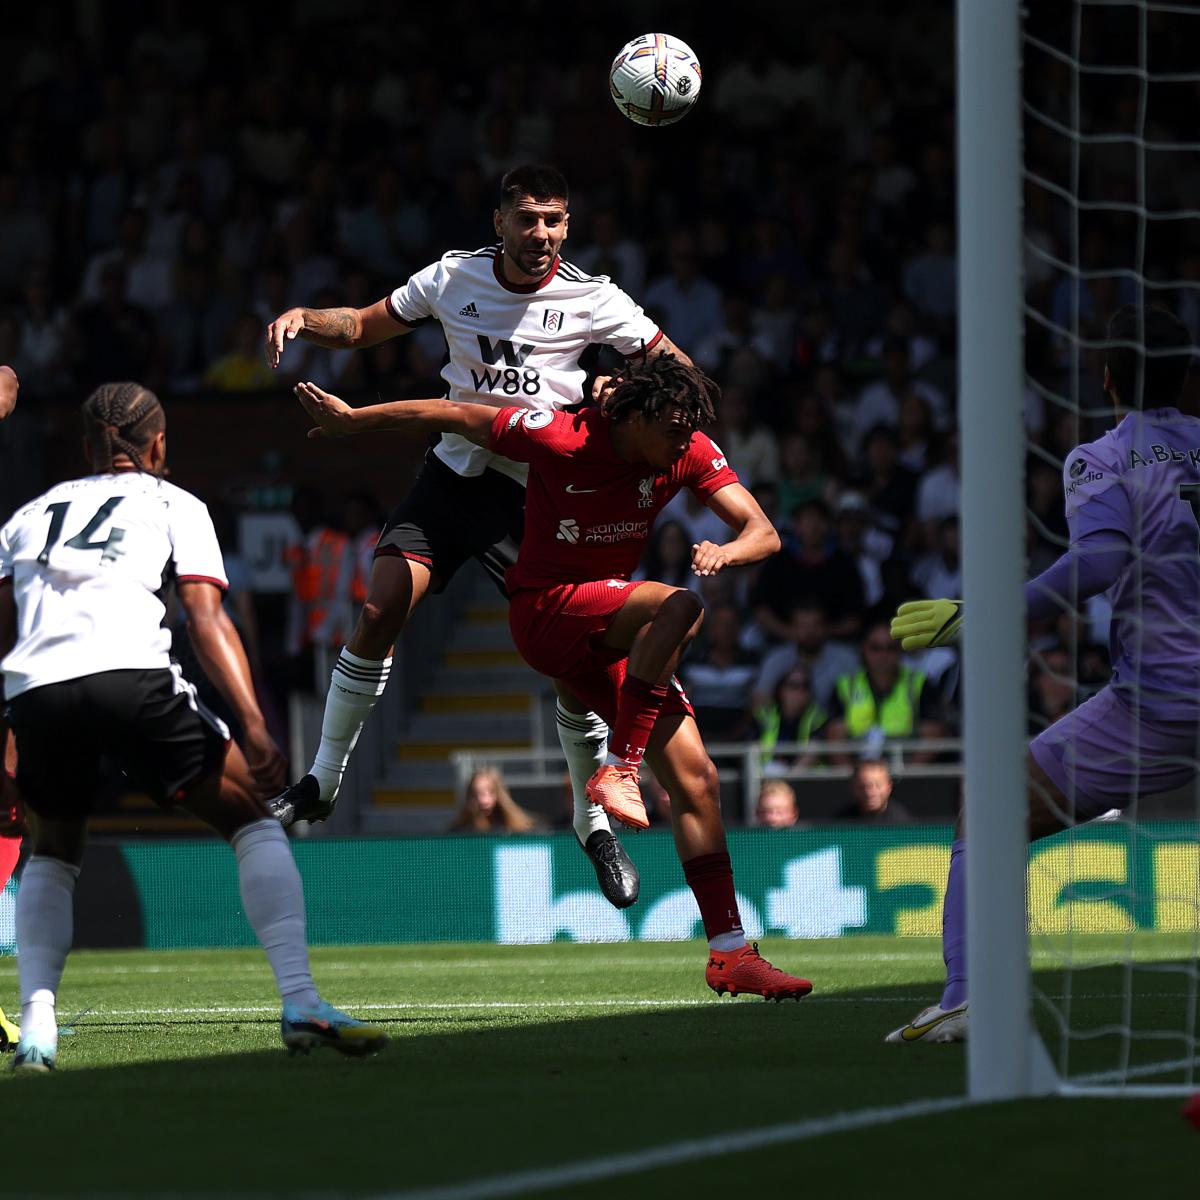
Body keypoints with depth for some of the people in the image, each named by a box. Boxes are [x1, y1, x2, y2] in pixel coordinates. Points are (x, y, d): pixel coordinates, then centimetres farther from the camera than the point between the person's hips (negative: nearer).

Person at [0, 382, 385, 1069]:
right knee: (252, 822, 12)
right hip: (131, 677, -3)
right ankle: (300, 1000, -7)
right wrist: (254, 725, -2)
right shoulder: (174, 505, 20)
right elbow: (207, 620, 6)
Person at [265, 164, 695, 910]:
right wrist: (303, 318, -7)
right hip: (454, 473, 2)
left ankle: (594, 821, 9)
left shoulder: (589, 297, -7)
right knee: (379, 614, -13)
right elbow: (365, 325, 13)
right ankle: (323, 780, 2)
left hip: (536, 493, -2)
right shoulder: (456, 277, -1)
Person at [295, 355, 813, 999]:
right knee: (678, 605, -35)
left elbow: (763, 532, -8)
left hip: (611, 628, 6)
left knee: (697, 780, -4)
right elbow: (448, 415, -9)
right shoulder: (558, 436, -21)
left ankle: (730, 953, 0)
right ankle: (617, 771, -28)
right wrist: (351, 418, 1)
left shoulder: (689, 451, -7)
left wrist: (727, 551, -33)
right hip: (545, 608, -6)